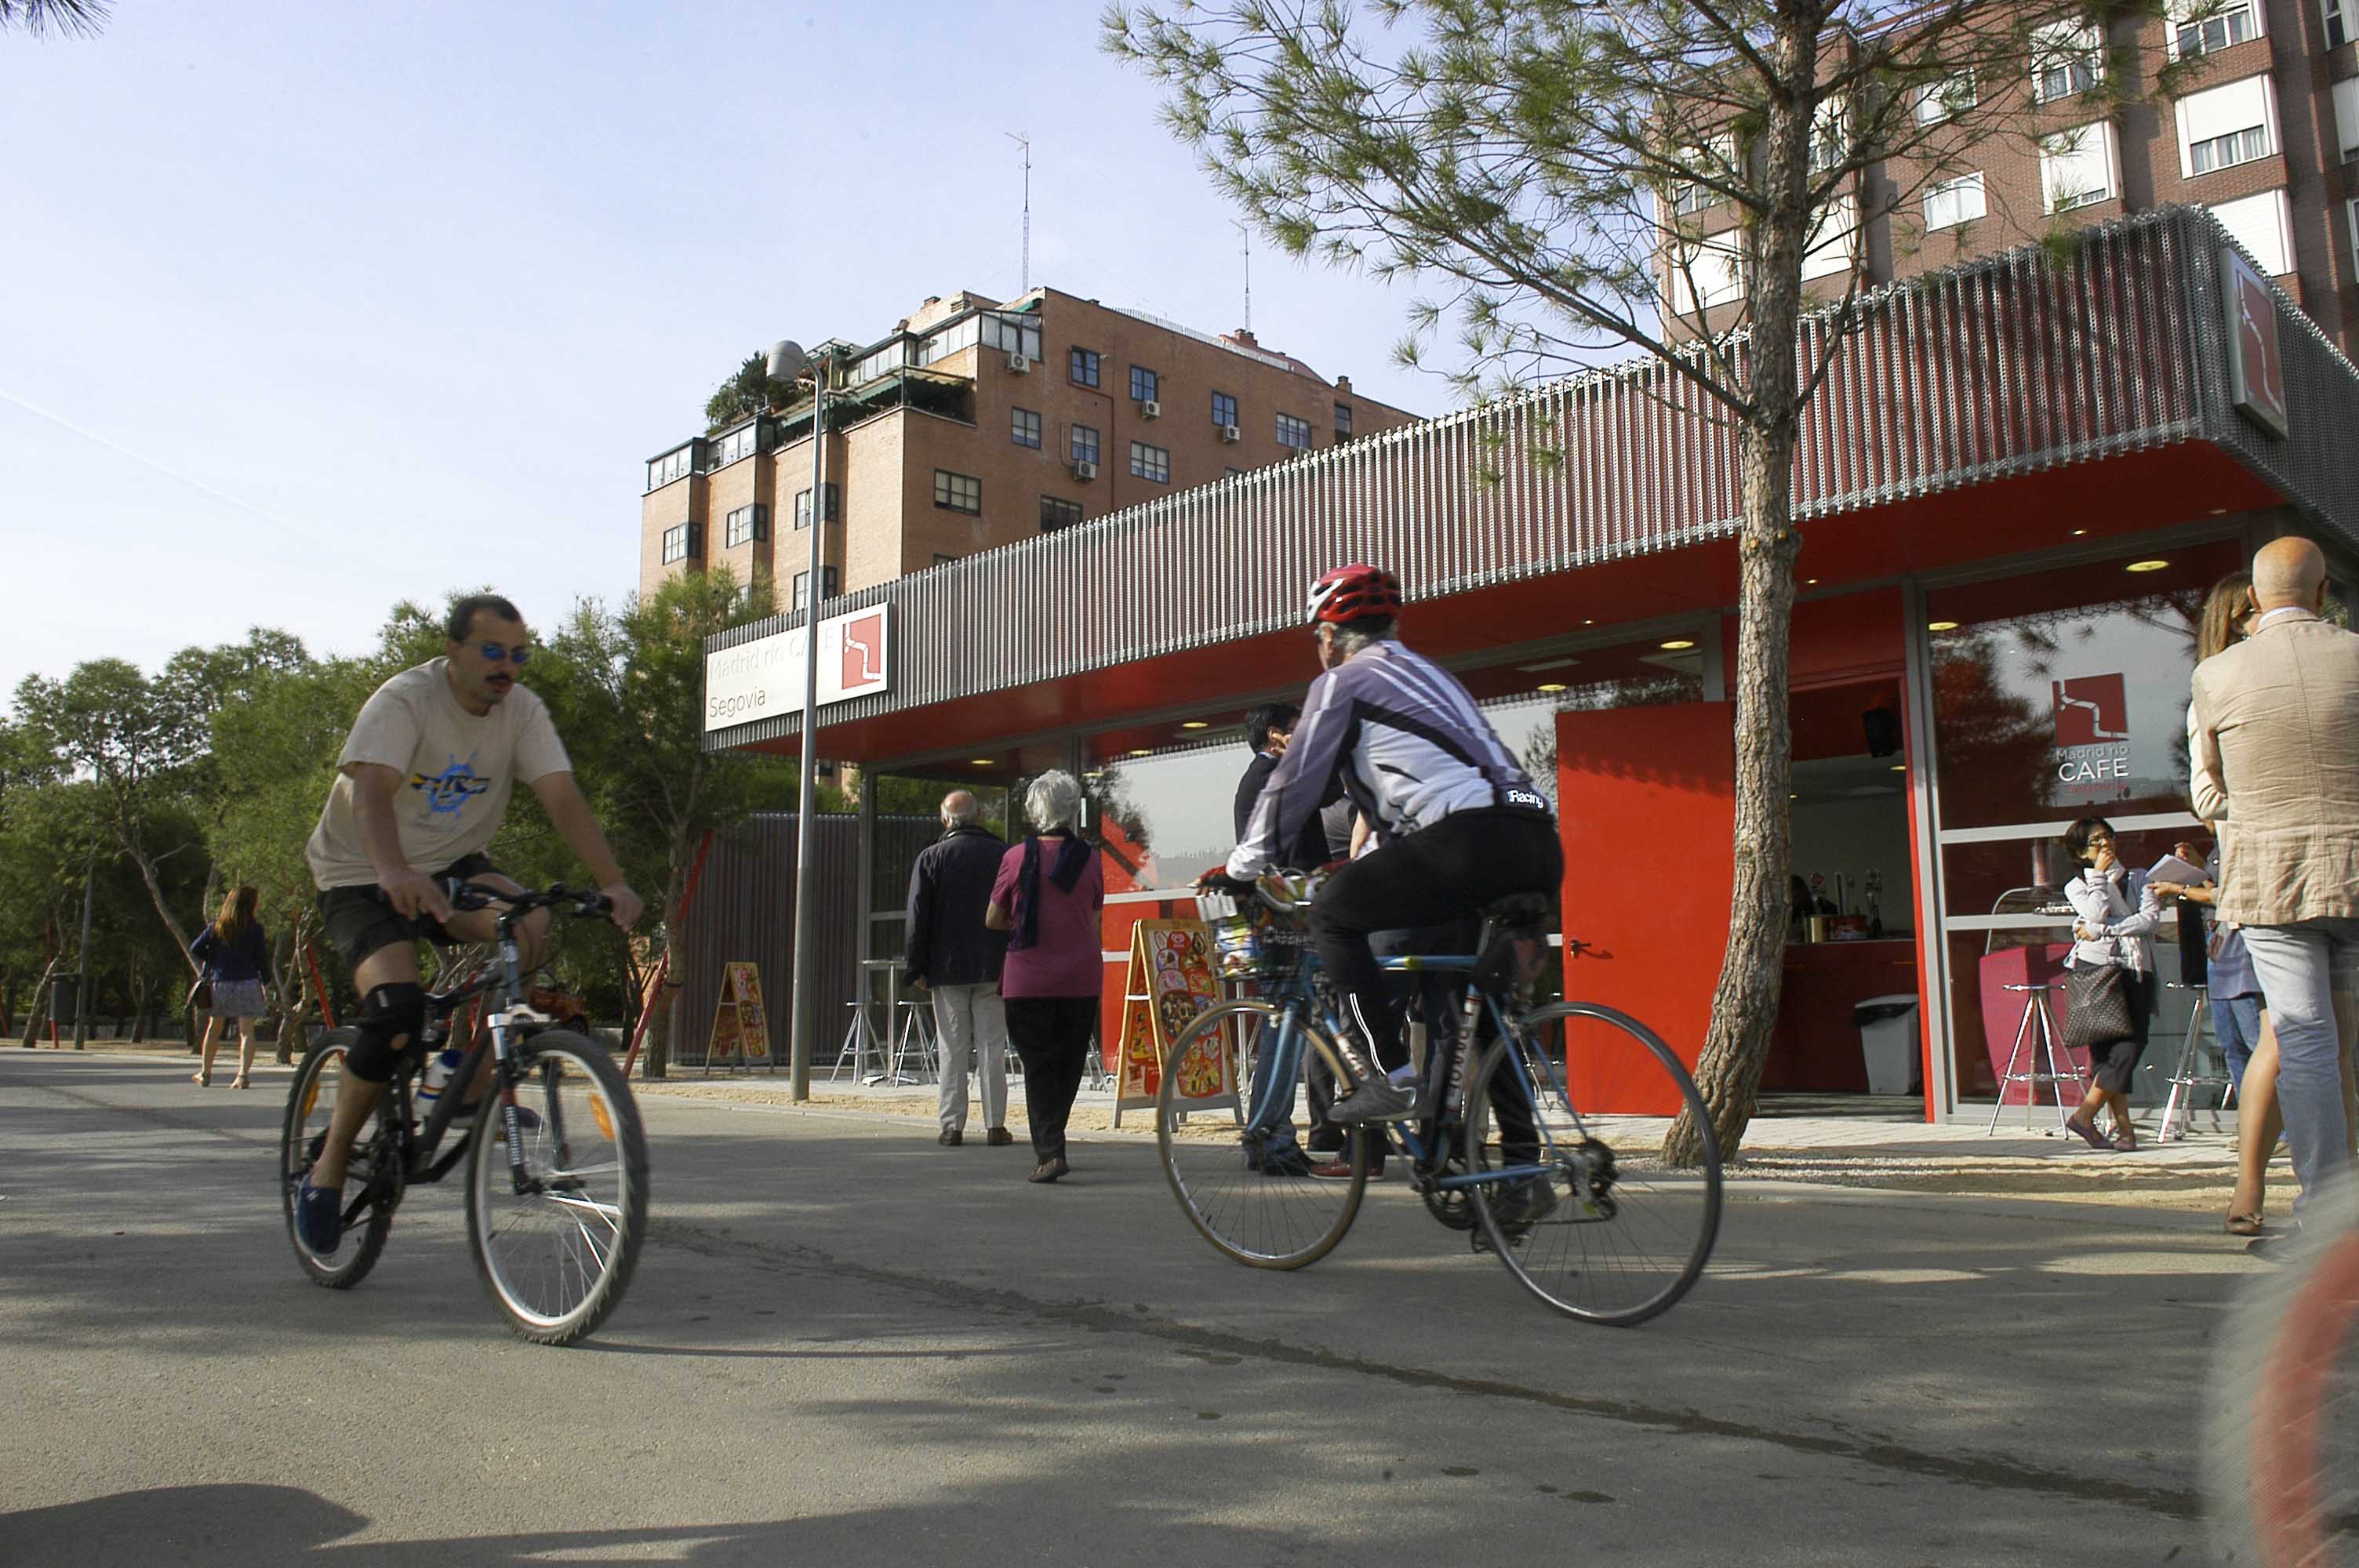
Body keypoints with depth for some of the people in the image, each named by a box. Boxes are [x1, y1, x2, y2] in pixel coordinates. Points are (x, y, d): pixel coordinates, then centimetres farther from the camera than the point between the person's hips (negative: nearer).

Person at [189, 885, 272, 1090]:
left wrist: (212, 961, 18)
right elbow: (262, 958, -3)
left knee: (213, 1028, 18)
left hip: (219, 983, 3)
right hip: (247, 984, -3)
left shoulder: (216, 926, 2)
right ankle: (243, 1075, -15)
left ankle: (205, 1073, 26)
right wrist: (265, 980, 11)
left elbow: (195, 949, 3)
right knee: (247, 1031, -3)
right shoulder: (255, 929, -6)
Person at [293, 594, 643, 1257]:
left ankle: (476, 1087, -8)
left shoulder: (523, 711, -7)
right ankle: (328, 1169, -4)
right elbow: (372, 792, -37)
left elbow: (562, 798, -18)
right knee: (397, 1011, -25)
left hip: (452, 866, 4)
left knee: (526, 923, -28)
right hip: (363, 876, -4)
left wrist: (612, 882, -34)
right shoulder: (404, 700, -20)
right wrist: (396, 873, -57)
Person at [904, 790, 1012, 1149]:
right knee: (992, 1047, 4)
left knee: (953, 1049, 5)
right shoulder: (1004, 854, 2)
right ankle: (995, 1125, 3)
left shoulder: (931, 858, -1)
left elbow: (918, 917, -1)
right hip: (993, 968, 1)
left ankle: (952, 1126, 4)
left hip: (947, 970, 0)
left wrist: (917, 968, 5)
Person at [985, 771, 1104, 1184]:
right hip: (1082, 978, 2)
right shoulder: (1089, 859, 0)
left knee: (1038, 1066, 3)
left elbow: (993, 920, 2)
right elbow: (1093, 922, 6)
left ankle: (1050, 1151, -9)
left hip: (1029, 979, -2)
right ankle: (1050, 1142, 26)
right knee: (1068, 1064, 15)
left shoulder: (1017, 858, -6)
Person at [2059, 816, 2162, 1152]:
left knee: (2132, 1043, -12)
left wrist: (2100, 931, -6)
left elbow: (2150, 918, 0)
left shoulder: (2139, 879, 18)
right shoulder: (2076, 886, 15)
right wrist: (2099, 875, 3)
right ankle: (2124, 1128, -8)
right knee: (2106, 1046, -10)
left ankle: (2085, 1112, -7)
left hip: (2135, 970, 2)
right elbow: (2097, 913, -7)